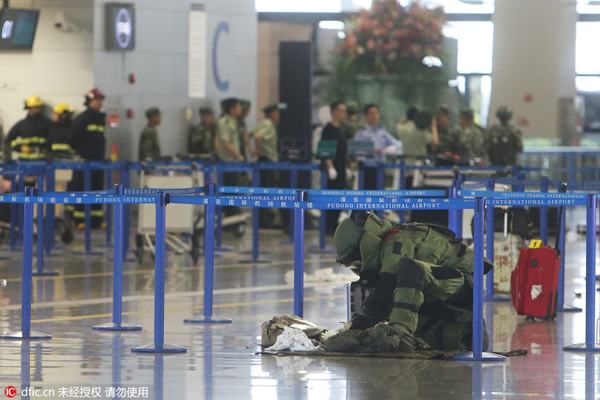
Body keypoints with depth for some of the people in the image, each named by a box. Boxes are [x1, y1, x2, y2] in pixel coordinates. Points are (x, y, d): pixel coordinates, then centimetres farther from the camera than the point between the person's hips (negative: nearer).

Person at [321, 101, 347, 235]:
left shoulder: (339, 129, 17)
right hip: (333, 168, -9)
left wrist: (346, 167, 22)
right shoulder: (329, 129, -10)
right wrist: (330, 167, -23)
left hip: (340, 169, 9)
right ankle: (329, 227, -6)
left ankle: (334, 225, 12)